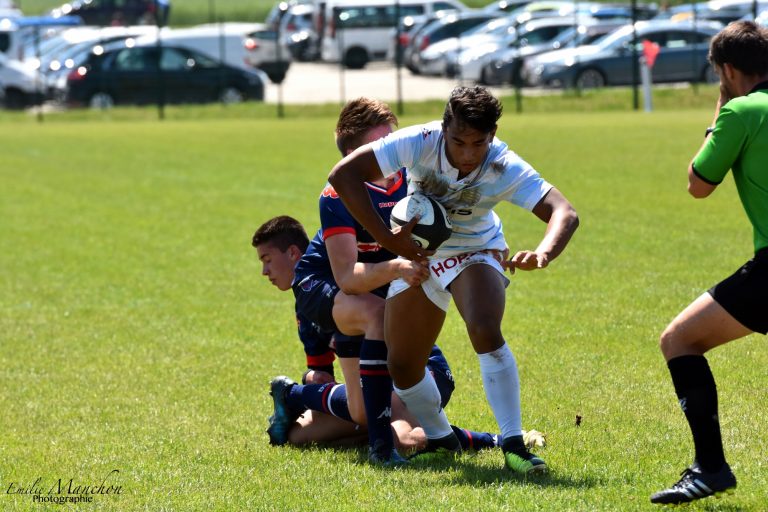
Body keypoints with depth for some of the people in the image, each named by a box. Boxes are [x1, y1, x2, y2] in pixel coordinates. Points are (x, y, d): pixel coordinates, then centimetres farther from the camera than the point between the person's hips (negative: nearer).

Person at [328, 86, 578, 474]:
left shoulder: (505, 169, -30)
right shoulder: (420, 143, -29)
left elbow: (564, 213, -37)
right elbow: (343, 175, -30)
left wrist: (542, 254, -58)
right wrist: (386, 238, -33)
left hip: (474, 253, -3)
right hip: (415, 253, 3)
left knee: (485, 330, -31)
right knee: (402, 366, 6)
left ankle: (513, 445, -26)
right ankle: (440, 439, 33)